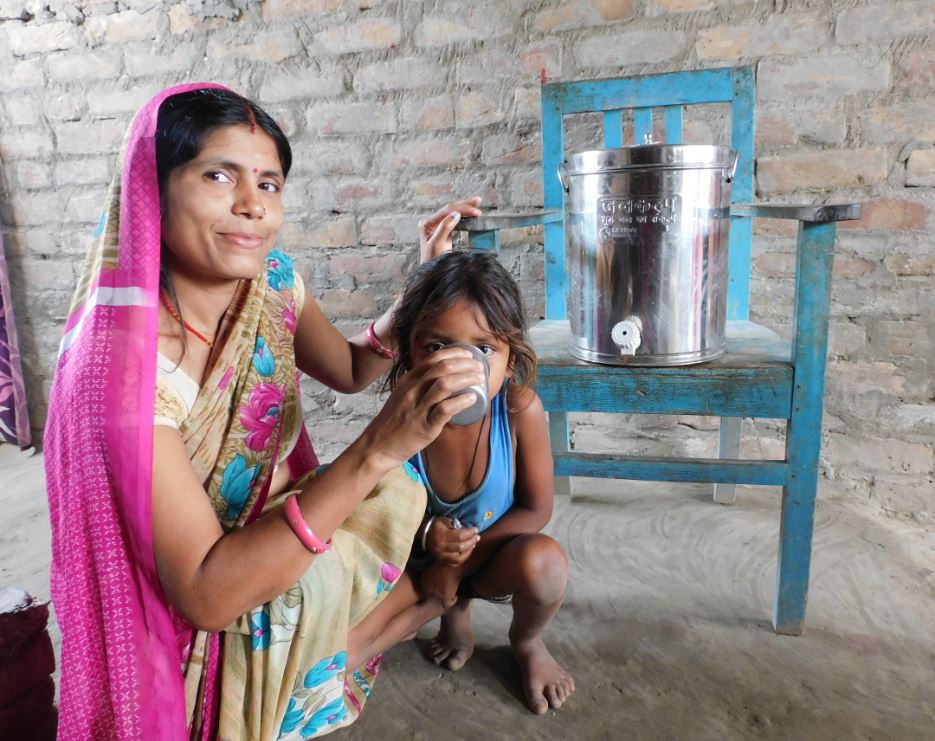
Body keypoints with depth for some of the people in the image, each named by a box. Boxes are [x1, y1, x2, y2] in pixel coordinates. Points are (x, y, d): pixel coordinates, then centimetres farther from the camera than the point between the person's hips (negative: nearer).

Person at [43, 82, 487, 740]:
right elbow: (205, 595, -33)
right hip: (195, 629, -6)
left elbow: (350, 370, 6)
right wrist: (376, 452, -42)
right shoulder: (119, 366, -32)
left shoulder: (270, 278, -12)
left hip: (278, 526, 7)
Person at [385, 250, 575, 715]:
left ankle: (527, 642, 7)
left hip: (494, 555, -2)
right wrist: (426, 533, -29)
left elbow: (536, 510, -17)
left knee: (544, 562, -33)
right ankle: (455, 610, 21)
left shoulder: (520, 409, -29)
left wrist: (461, 559, -21)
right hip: (426, 556, 2)